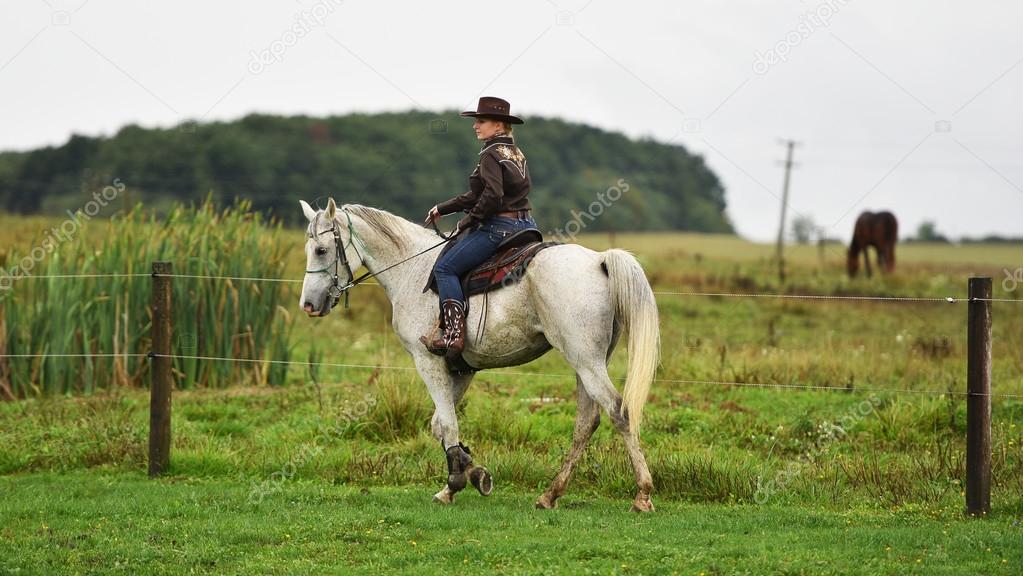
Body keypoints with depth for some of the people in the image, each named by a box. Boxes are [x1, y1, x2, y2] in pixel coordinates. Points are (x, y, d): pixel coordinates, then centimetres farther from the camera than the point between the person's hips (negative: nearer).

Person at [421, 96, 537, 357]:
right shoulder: (516, 153, 18)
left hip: (498, 227, -10)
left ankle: (454, 334, -19)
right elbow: (477, 195, 23)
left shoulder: (491, 155, -11)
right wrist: (442, 209, 23)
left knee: (445, 267, -7)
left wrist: (468, 221, -12)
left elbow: (491, 196, -25)